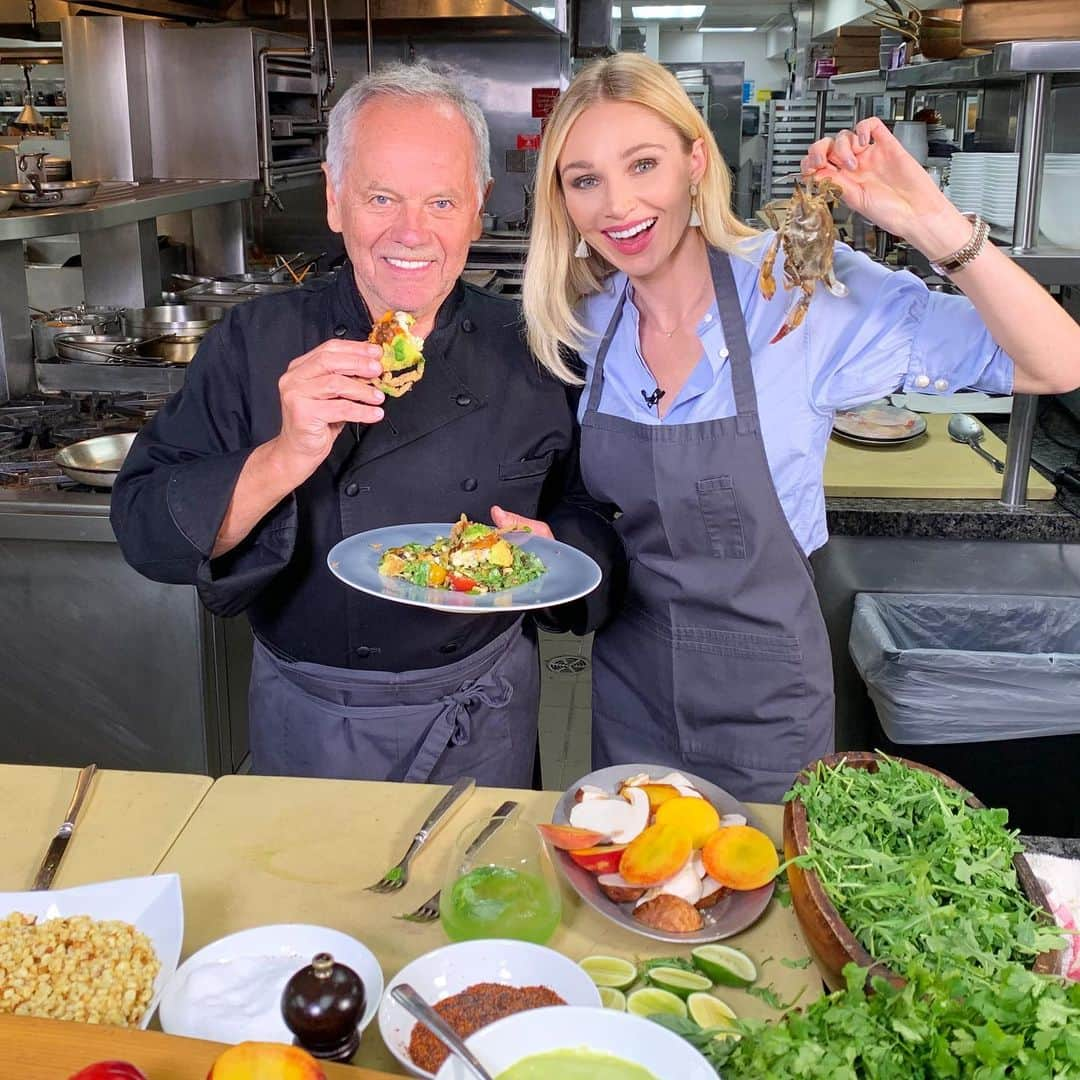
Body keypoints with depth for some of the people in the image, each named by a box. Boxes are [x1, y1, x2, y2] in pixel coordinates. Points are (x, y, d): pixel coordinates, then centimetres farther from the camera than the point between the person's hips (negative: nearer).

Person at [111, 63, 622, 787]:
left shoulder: (527, 353, -7)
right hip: (310, 720, 0)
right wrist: (287, 457, -30)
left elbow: (586, 515, 1)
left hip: (484, 716, 1)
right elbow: (146, 533, -15)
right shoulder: (254, 345, -10)